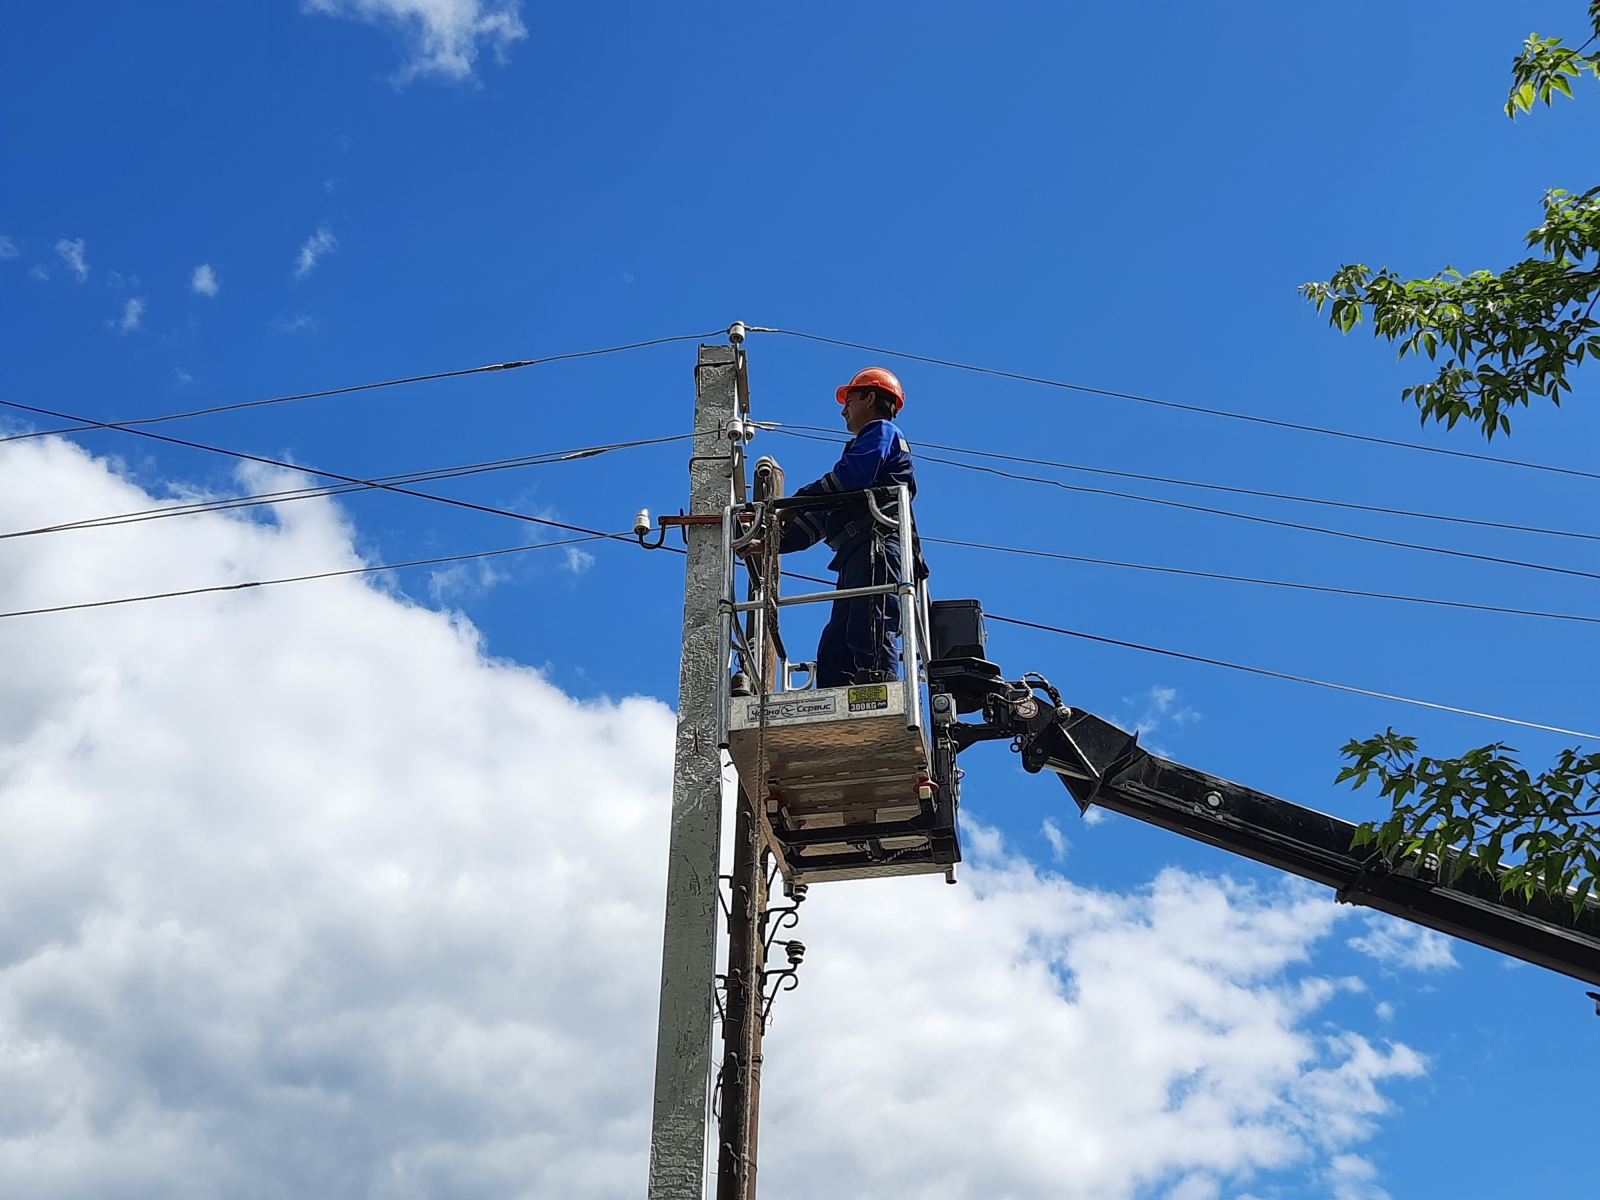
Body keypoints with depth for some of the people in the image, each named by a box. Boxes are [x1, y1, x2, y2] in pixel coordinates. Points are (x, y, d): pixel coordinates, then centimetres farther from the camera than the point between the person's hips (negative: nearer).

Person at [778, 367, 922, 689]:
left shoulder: (881, 432, 11)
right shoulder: (865, 447, 38)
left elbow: (849, 476, -11)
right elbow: (825, 515, 33)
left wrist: (795, 503, -3)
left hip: (875, 547, -9)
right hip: (857, 558, 9)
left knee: (870, 638, -24)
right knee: (833, 649, -3)